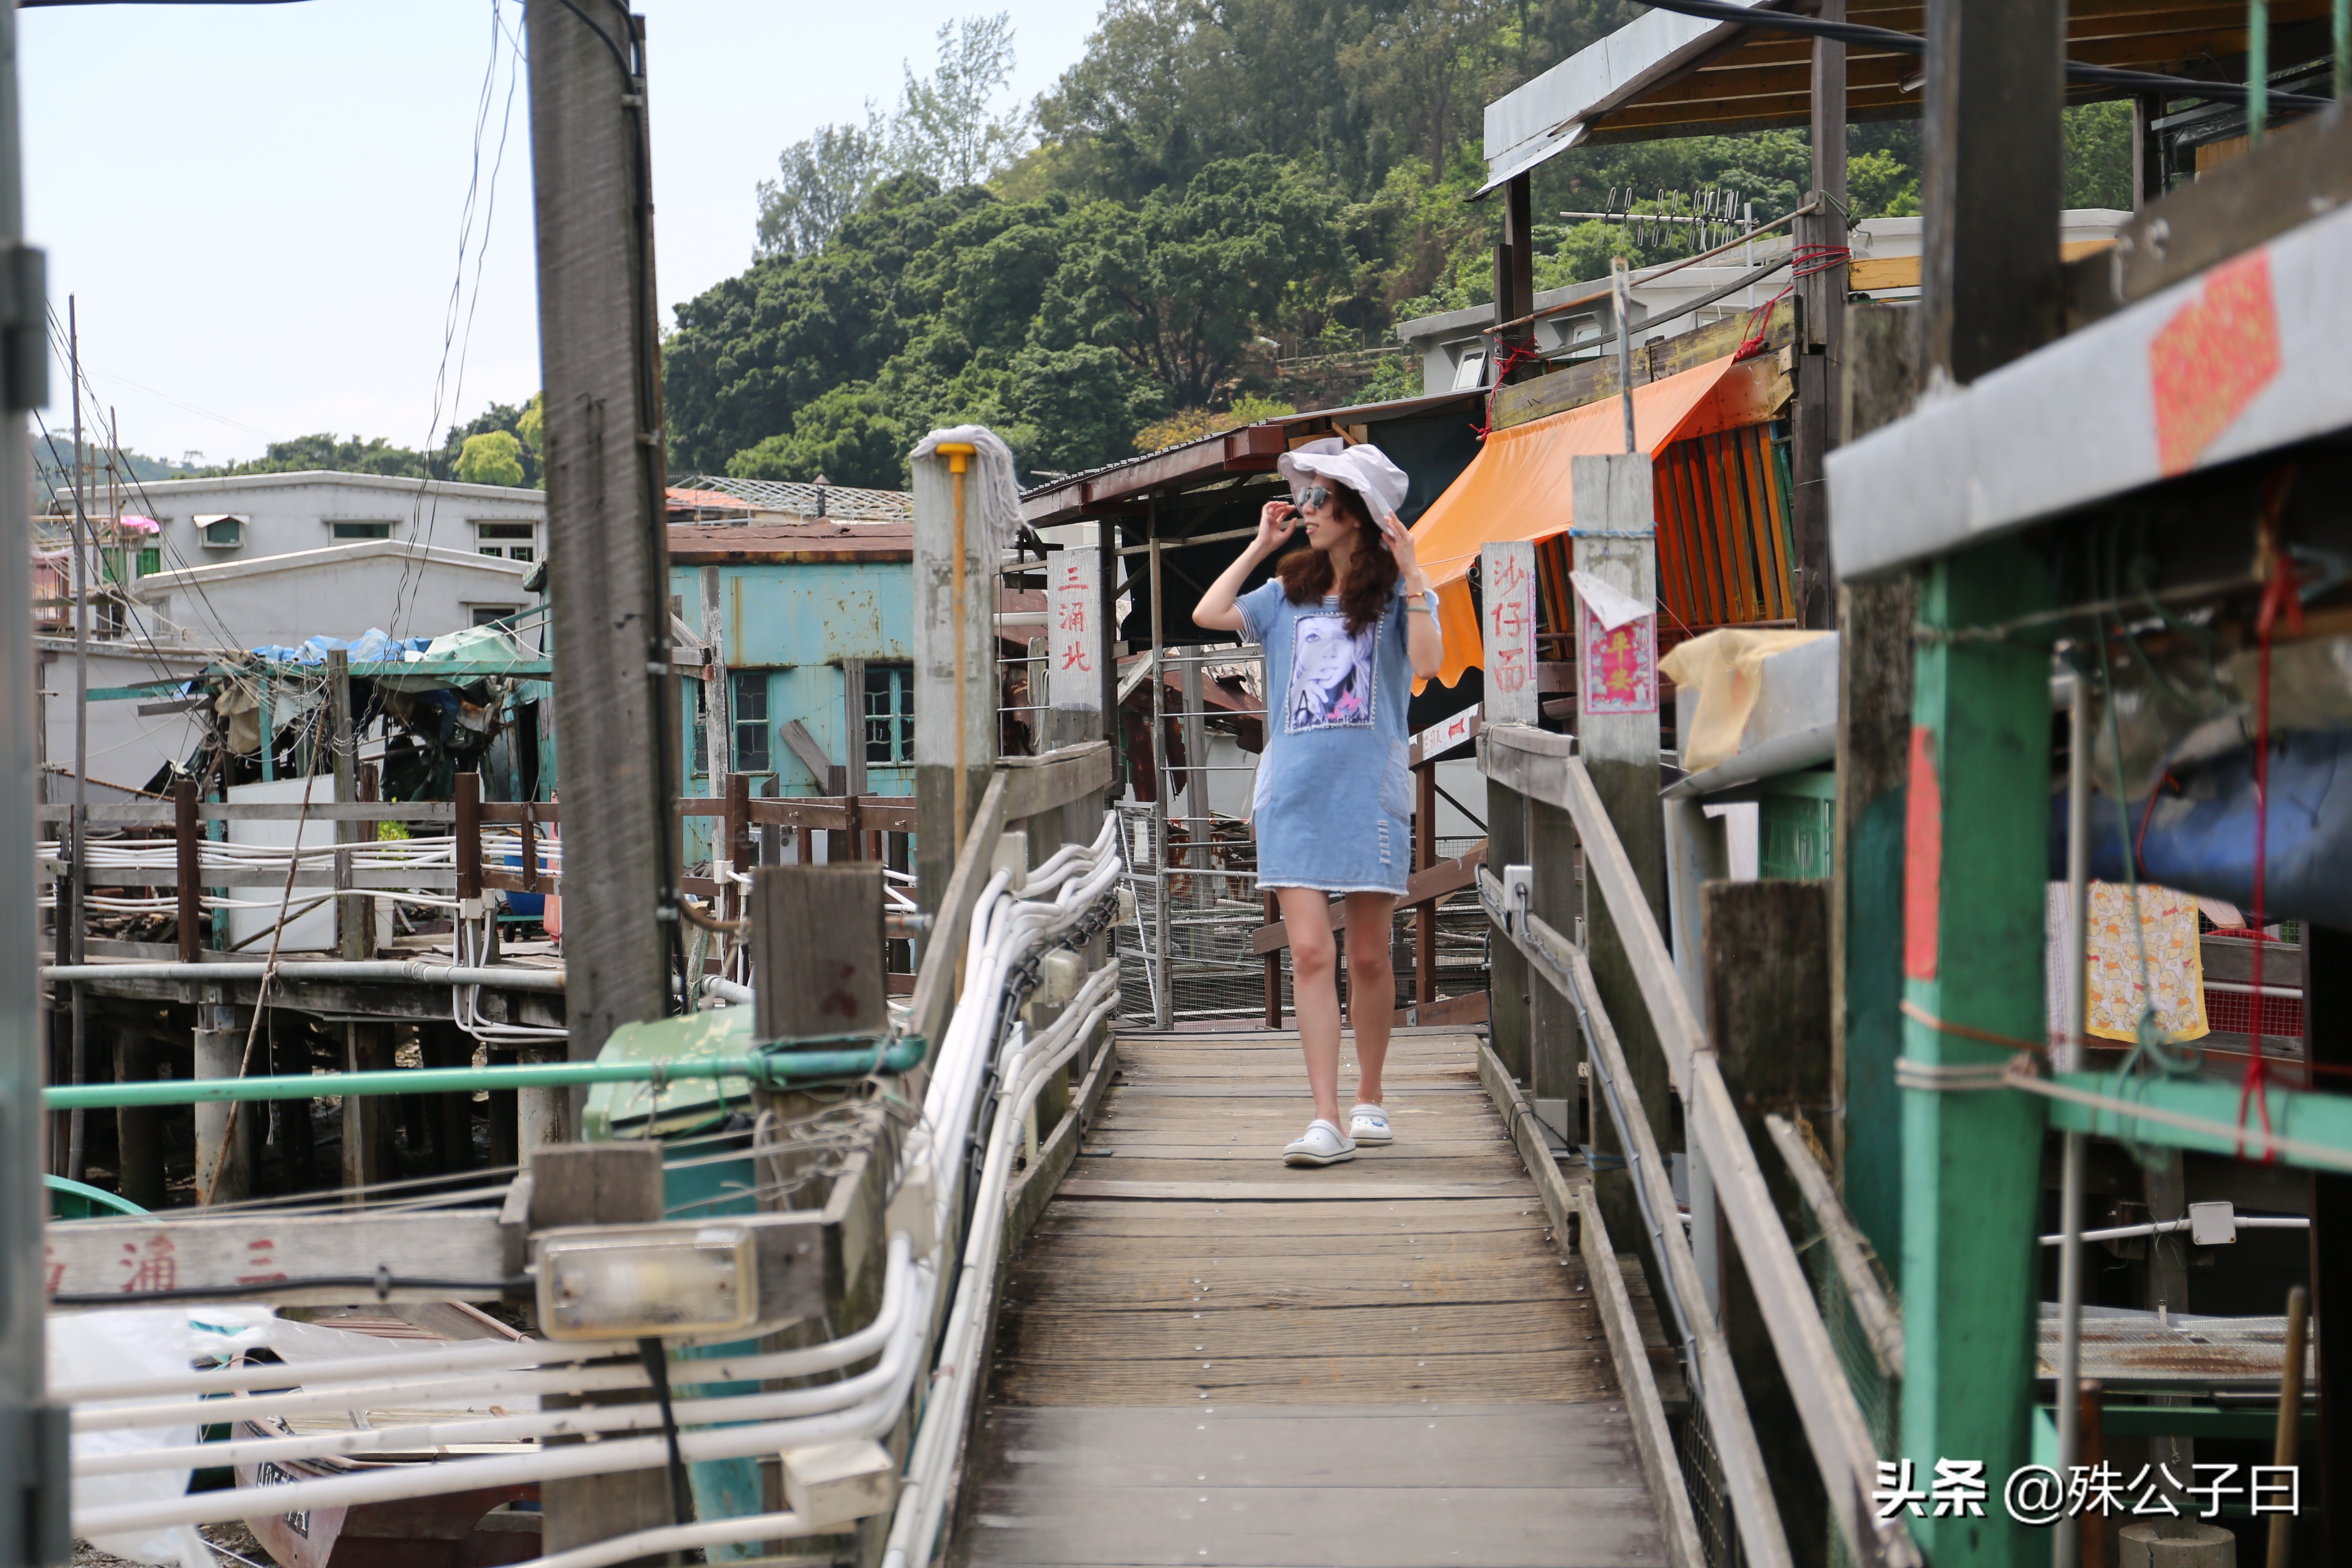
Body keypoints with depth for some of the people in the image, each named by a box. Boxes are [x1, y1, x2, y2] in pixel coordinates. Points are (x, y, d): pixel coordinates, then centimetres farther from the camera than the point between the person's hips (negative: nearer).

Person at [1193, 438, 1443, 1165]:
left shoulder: (1396, 593, 4)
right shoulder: (1290, 593, 15)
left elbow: (1426, 662, -13)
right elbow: (1208, 615, 5)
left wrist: (1412, 575, -14)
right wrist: (1259, 547, 9)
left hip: (1369, 791, -2)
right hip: (1293, 792, 2)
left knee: (1368, 957, 6)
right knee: (1309, 953, -8)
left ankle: (1369, 1100, 25)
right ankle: (1326, 1120, -12)